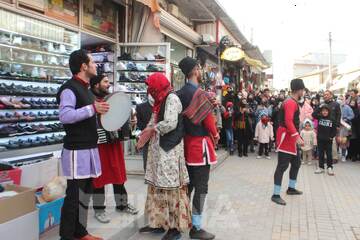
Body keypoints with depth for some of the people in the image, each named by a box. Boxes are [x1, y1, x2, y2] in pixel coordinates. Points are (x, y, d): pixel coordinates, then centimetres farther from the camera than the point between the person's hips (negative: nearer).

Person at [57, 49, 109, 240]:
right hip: (77, 150, -9)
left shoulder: (85, 88, 17)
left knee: (85, 193, 15)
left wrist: (99, 110, 10)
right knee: (74, 195, -2)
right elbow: (64, 116, -26)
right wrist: (92, 108, -27)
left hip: (88, 148, 9)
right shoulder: (69, 88, -13)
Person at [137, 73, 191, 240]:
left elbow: (170, 123, -19)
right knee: (157, 186, 11)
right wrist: (145, 133, 1)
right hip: (158, 148, 9)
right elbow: (153, 122, 19)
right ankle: (159, 221, 21)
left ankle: (175, 227, 5)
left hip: (169, 149, -9)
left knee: (170, 186, -4)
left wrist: (151, 130, -6)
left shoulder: (172, 98, -9)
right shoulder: (160, 101, 19)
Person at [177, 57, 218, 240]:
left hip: (187, 141, 8)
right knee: (200, 186, 0)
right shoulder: (198, 93, -16)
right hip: (200, 143, -8)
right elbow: (208, 118, -14)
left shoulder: (179, 93, 7)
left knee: (189, 183, 18)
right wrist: (215, 134, 1)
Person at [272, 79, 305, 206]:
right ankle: (276, 195, -5)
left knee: (296, 163, 19)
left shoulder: (293, 102, 15)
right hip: (286, 137, -11)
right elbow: (288, 121, -29)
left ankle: (291, 188, 34)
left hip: (291, 137, 11)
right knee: (282, 166, -9)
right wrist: (297, 136, -33)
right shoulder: (290, 102, -18)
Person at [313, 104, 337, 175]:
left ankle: (330, 168, 14)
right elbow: (313, 114, -13)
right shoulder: (319, 117, 1)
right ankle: (321, 167, 18)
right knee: (320, 154, 9)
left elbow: (334, 129, 1)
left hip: (328, 140, -1)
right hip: (320, 139, 1)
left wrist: (332, 136, -9)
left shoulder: (331, 119, -2)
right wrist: (319, 107, -13)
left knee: (329, 154, 4)